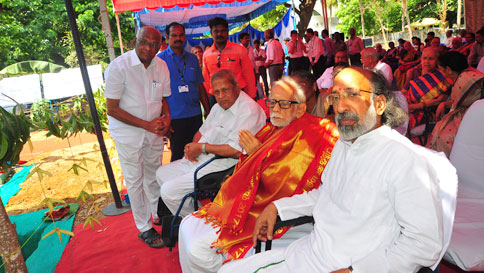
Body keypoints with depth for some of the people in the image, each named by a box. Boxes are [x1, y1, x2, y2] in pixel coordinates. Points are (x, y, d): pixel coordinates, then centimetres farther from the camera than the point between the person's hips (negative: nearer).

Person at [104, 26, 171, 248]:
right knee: (135, 182, 6)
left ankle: (158, 215, 39)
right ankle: (144, 228, 21)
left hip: (154, 132, 5)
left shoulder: (161, 67, -1)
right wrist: (146, 125, -21)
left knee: (154, 176, 18)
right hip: (128, 134, -4)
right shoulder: (118, 66, -17)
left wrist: (166, 118, -9)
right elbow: (112, 108, -17)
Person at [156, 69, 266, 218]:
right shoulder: (218, 107, 12)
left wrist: (202, 147, -17)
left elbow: (237, 151, -27)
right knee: (161, 173, 16)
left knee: (168, 191, -15)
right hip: (200, 159, 10)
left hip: (222, 165, -10)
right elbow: (202, 131, 22)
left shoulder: (249, 110, -19)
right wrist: (192, 147, -2)